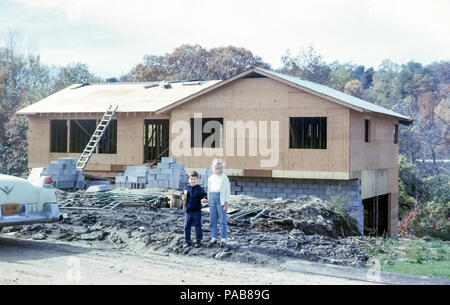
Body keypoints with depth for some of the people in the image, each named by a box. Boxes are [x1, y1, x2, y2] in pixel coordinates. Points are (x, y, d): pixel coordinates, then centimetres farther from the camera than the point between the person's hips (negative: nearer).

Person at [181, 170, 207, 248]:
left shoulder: (200, 189, -4)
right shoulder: (186, 188, 2)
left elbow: (204, 195, -5)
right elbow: (182, 194, 7)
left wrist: (204, 199, -28)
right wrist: (183, 197, -17)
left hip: (197, 210, -2)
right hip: (188, 210, 2)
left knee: (197, 226, 4)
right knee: (187, 226, 6)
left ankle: (198, 241, 14)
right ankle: (187, 241, 16)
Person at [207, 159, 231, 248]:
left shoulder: (224, 178, -6)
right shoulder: (210, 178, 10)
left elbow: (228, 191, -6)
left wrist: (226, 203, -10)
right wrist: (209, 201, 14)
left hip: (221, 199, -5)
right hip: (212, 198, 5)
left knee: (222, 220, 0)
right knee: (212, 220, 7)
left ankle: (223, 240, 7)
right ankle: (214, 238, 17)